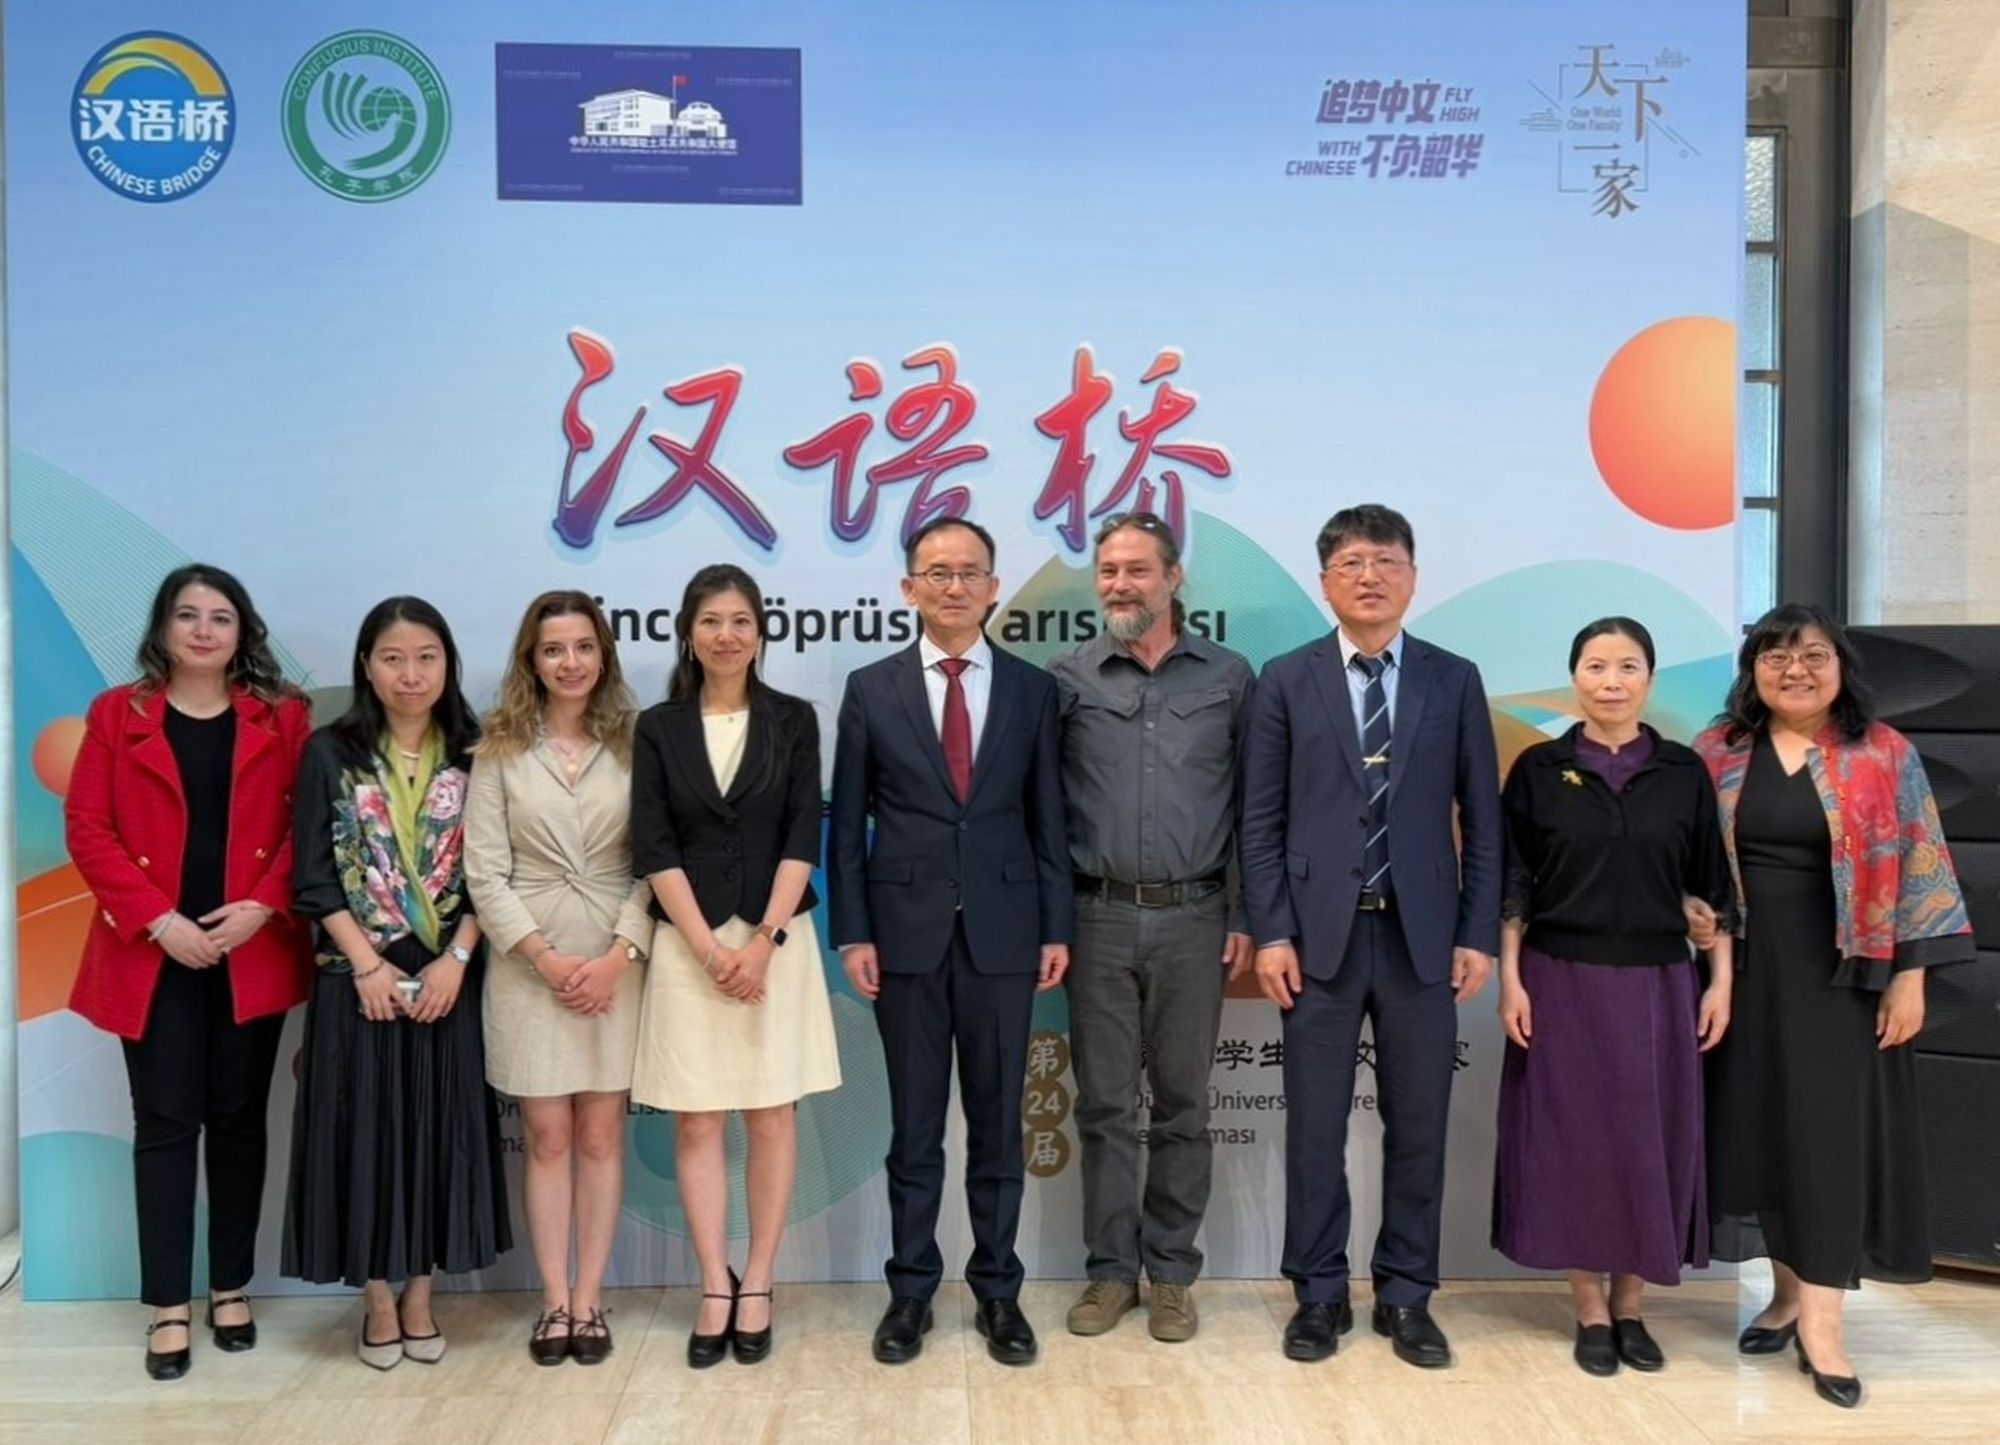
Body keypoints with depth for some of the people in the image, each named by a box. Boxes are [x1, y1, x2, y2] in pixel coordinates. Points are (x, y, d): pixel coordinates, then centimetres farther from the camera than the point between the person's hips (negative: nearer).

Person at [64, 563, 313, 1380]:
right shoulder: (118, 715, 5)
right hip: (154, 953, -1)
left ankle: (230, 1289, 20)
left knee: (239, 1119, 8)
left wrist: (263, 905, -13)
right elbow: (87, 829, -2)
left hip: (252, 951, 1)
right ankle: (169, 1307, 9)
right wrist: (158, 920, -12)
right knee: (166, 1123, 1)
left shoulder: (282, 717, 5)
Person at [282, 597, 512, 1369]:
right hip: (359, 978, -1)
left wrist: (456, 959, -10)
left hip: (449, 976, 1)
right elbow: (313, 876, -3)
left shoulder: (473, 753, 3)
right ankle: (378, 1300, 17)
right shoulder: (331, 752, 0)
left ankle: (419, 1295, 19)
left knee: (440, 1125, 6)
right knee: (366, 1127, 3)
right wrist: (368, 965, -11)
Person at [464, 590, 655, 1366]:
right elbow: (484, 869, -3)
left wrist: (619, 955, -12)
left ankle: (588, 1298, 14)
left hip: (616, 963, 0)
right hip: (528, 965, 0)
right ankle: (554, 1300, 14)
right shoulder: (499, 749, 2)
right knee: (547, 1137, 5)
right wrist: (544, 956, -11)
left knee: (601, 1136, 5)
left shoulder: (633, 744, 3)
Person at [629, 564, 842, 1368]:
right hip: (688, 945, 0)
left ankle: (757, 1285, 14)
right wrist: (708, 945, -11)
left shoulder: (793, 720, 4)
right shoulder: (658, 728, 4)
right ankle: (715, 1288, 13)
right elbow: (652, 848, -2)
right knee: (696, 1123, 3)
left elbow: (803, 838, -3)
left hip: (778, 940, 0)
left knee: (771, 1117, 4)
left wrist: (763, 940, -12)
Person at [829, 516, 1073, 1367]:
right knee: (914, 1126, 9)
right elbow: (846, 824, 2)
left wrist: (1057, 929, 0)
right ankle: (911, 1290, 21)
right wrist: (853, 932, -4)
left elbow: (1048, 820, 5)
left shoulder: (1032, 689, 5)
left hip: (1003, 933, 1)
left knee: (998, 1122, 9)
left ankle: (997, 1290, 21)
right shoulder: (871, 689, 3)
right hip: (907, 932, 0)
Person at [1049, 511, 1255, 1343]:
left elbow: (1250, 806, 4)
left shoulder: (1228, 678, 3)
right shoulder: (1067, 681, 2)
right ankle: (1111, 1269, 19)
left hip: (1193, 918, 0)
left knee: (1182, 1104, 8)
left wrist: (1244, 917, 0)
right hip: (1098, 918, 0)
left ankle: (1171, 1272, 20)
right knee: (1105, 1104, 7)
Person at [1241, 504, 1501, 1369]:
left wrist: (1479, 934, -1)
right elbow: (1262, 819, 0)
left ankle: (1406, 1296, 22)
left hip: (1422, 937, 1)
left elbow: (1483, 817, 6)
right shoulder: (1287, 680, 3)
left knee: (1418, 1125, 8)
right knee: (1314, 1124, 5)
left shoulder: (1454, 680, 6)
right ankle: (1320, 1294, 19)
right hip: (1321, 934, -1)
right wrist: (1271, 933, -7)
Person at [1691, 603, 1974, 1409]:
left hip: (1842, 973, -2)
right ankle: (1790, 1292, 21)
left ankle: (1822, 1318, 2)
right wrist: (1689, 914, -7)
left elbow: (1917, 869, -3)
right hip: (1747, 972, 2)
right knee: (1763, 1125, 7)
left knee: (1834, 1130, -3)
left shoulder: (1885, 754, -2)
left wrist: (1910, 977, -7)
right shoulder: (1716, 753, 4)